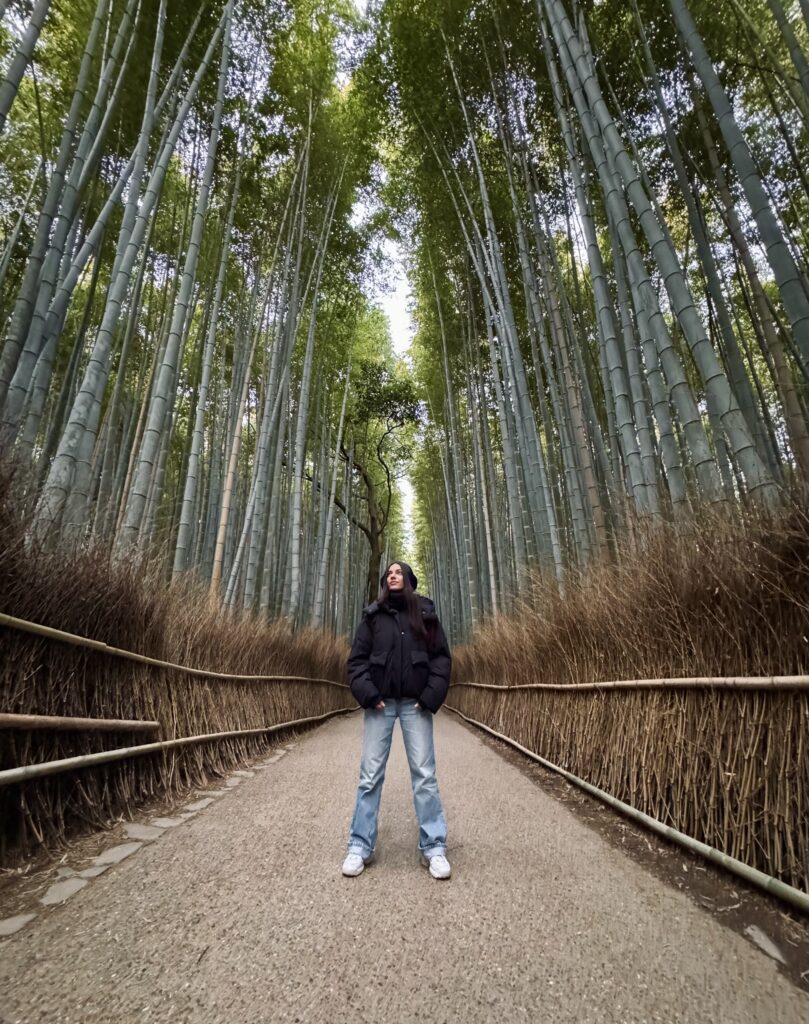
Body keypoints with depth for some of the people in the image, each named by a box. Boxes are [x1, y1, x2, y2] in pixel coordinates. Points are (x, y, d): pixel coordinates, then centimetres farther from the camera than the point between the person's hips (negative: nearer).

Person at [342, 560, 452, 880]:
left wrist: (431, 696, -8)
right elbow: (357, 658, 3)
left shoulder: (425, 613, 5)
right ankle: (360, 847, 15)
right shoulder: (372, 615, 7)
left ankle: (434, 848, 13)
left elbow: (441, 657, 3)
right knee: (370, 776, 4)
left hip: (416, 703, 0)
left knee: (424, 775, 2)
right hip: (380, 702, 1)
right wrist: (367, 694, -10)